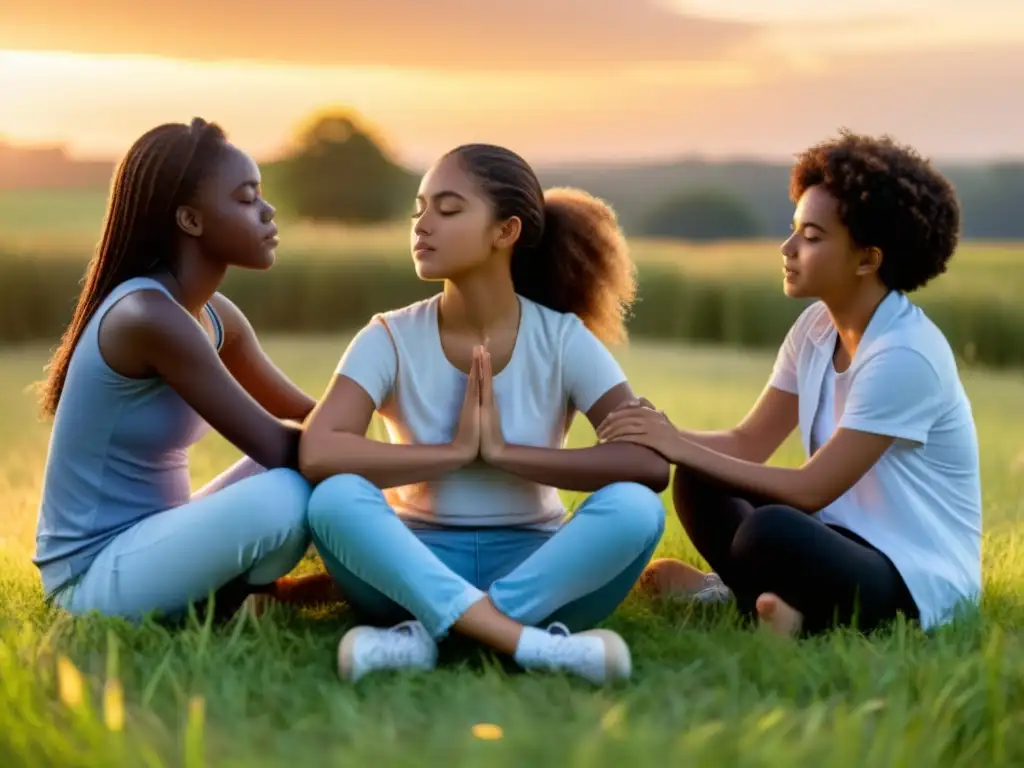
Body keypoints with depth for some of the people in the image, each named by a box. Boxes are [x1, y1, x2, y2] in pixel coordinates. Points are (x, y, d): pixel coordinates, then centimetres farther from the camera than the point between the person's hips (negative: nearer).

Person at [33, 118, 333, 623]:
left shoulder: (215, 316, 5)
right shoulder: (148, 317, -23)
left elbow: (301, 414, 14)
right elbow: (273, 446, -21)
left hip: (145, 541, 9)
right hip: (95, 574, -9)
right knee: (288, 496, -28)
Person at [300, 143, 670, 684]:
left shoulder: (563, 339, -4)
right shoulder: (391, 338, -4)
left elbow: (651, 465, -18)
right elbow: (317, 455, -21)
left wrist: (506, 452, -20)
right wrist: (455, 452, -21)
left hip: (531, 566, 1)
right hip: (417, 567, 0)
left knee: (635, 508, -29)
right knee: (337, 497, -32)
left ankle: (427, 634, -33)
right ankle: (529, 644, -40)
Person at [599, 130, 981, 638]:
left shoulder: (904, 356, -22)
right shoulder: (816, 328, 4)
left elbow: (812, 489, -23)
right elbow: (747, 445, 4)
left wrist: (684, 448, -21)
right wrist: (665, 437, -14)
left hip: (916, 584, -8)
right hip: (849, 546, 8)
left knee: (773, 529, -35)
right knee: (697, 482, -4)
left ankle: (726, 595, -6)